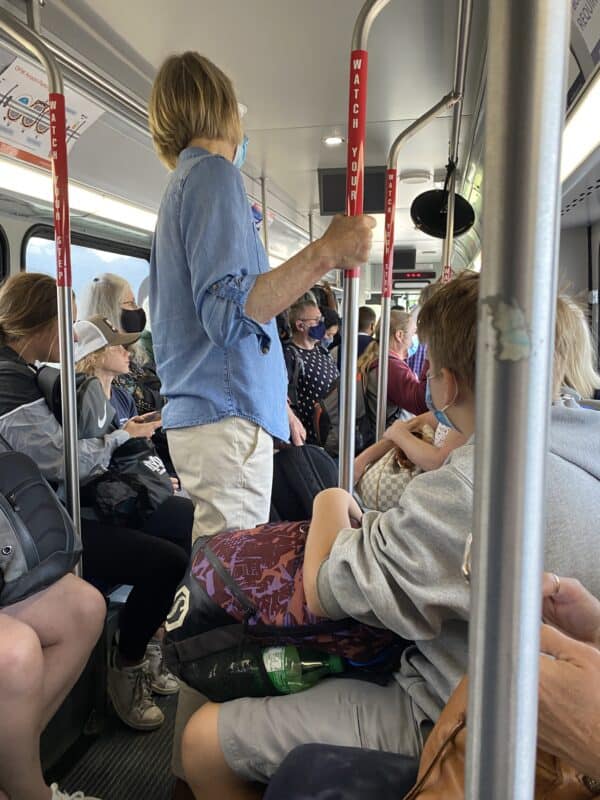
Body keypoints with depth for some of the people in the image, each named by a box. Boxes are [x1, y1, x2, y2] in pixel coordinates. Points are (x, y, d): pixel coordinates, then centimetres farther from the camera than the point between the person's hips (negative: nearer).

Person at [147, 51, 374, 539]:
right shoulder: (214, 173, -7)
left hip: (196, 412, 10)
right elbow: (228, 312, -21)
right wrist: (326, 253, -21)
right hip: (226, 416, -10)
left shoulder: (185, 181, 23)